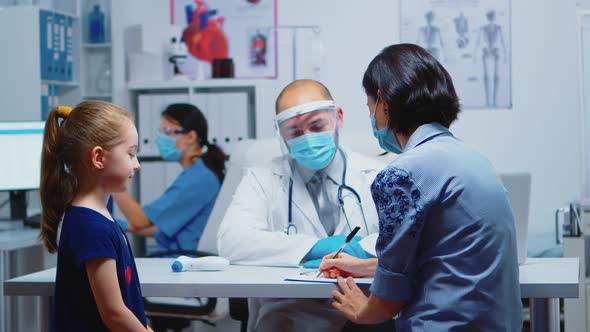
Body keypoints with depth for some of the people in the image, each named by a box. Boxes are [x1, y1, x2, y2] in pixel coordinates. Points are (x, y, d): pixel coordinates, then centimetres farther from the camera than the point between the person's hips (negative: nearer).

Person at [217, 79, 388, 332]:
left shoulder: (375, 176, 11)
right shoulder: (262, 180, 11)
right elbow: (232, 240, -7)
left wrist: (361, 250, -19)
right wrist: (316, 247, -14)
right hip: (290, 310, 0)